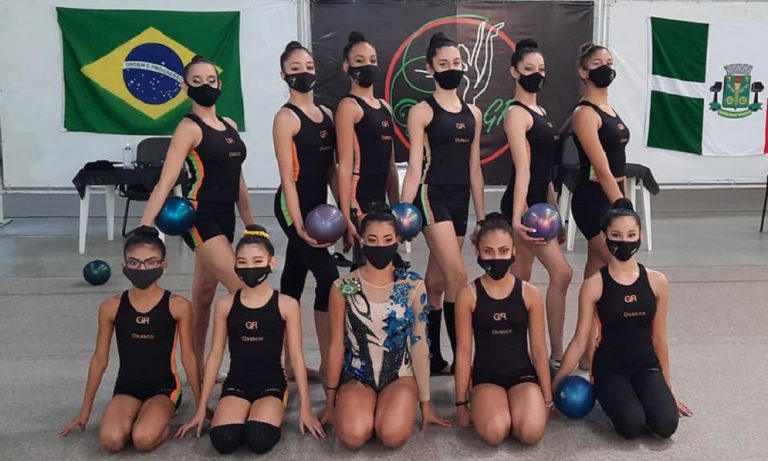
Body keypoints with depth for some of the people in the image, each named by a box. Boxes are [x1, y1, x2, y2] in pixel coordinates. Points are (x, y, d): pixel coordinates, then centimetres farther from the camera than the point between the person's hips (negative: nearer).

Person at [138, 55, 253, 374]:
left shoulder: (230, 125, 13)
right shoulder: (189, 128, -8)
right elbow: (166, 182, -16)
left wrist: (250, 224, 19)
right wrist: (144, 228, -24)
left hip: (225, 218, 7)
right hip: (200, 218, -7)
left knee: (204, 295, 14)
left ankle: (196, 369, 25)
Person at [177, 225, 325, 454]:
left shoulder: (286, 305, -4)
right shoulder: (225, 305, 1)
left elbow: (296, 357, -1)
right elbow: (215, 355, 6)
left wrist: (306, 407, -1)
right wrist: (201, 408, 6)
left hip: (271, 385, -1)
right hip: (235, 385, 2)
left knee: (259, 441, -29)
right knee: (223, 441, -26)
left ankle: (269, 414, 6)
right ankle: (244, 415, 7)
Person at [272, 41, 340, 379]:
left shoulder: (326, 114, 12)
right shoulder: (286, 117, -9)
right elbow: (288, 177, -13)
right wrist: (299, 225, -19)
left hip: (318, 203, 7)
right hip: (294, 205, -7)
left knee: (294, 281, 12)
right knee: (328, 276, -10)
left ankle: (289, 362, 21)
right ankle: (327, 362, -1)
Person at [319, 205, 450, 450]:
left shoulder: (413, 286, -5)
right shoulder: (343, 288, -5)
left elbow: (419, 343, -2)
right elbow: (337, 345, 1)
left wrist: (425, 402, 2)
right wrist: (330, 401, 6)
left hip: (400, 375, 0)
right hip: (357, 376, 0)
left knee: (393, 436, -28)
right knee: (353, 436, -27)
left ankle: (393, 408, 8)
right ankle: (360, 408, 8)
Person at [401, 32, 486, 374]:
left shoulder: (473, 114, 15)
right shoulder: (422, 111, -2)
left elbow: (474, 169, 16)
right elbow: (415, 166, -8)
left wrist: (482, 217, 15)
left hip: (460, 198, 6)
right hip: (432, 195, -6)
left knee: (437, 281, 10)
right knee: (457, 275, -15)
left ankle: (433, 357, 18)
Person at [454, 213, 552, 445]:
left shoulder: (530, 293, -3)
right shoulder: (468, 295, -7)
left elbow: (539, 349, 3)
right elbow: (463, 352, -2)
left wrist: (547, 399, 5)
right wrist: (461, 402, 1)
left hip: (523, 374, 1)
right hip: (486, 376, -1)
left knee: (531, 432, -26)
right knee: (494, 433, -29)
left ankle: (514, 409, 10)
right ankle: (483, 407, 8)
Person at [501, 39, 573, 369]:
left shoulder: (540, 112, 18)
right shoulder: (517, 114, -10)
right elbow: (523, 169, -20)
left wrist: (553, 212, 19)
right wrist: (517, 217, -26)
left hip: (538, 203, 9)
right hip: (523, 204, -9)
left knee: (520, 278, 11)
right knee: (561, 273, -10)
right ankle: (557, 356, -1)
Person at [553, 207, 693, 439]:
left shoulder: (657, 281, -1)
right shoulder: (594, 285, -9)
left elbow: (659, 338, 8)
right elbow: (580, 340, -4)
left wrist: (668, 387, 14)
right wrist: (556, 383, -6)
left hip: (647, 365, 3)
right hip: (609, 368, -2)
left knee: (665, 425, -22)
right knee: (632, 425, -26)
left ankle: (638, 398, 10)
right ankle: (610, 397, 7)